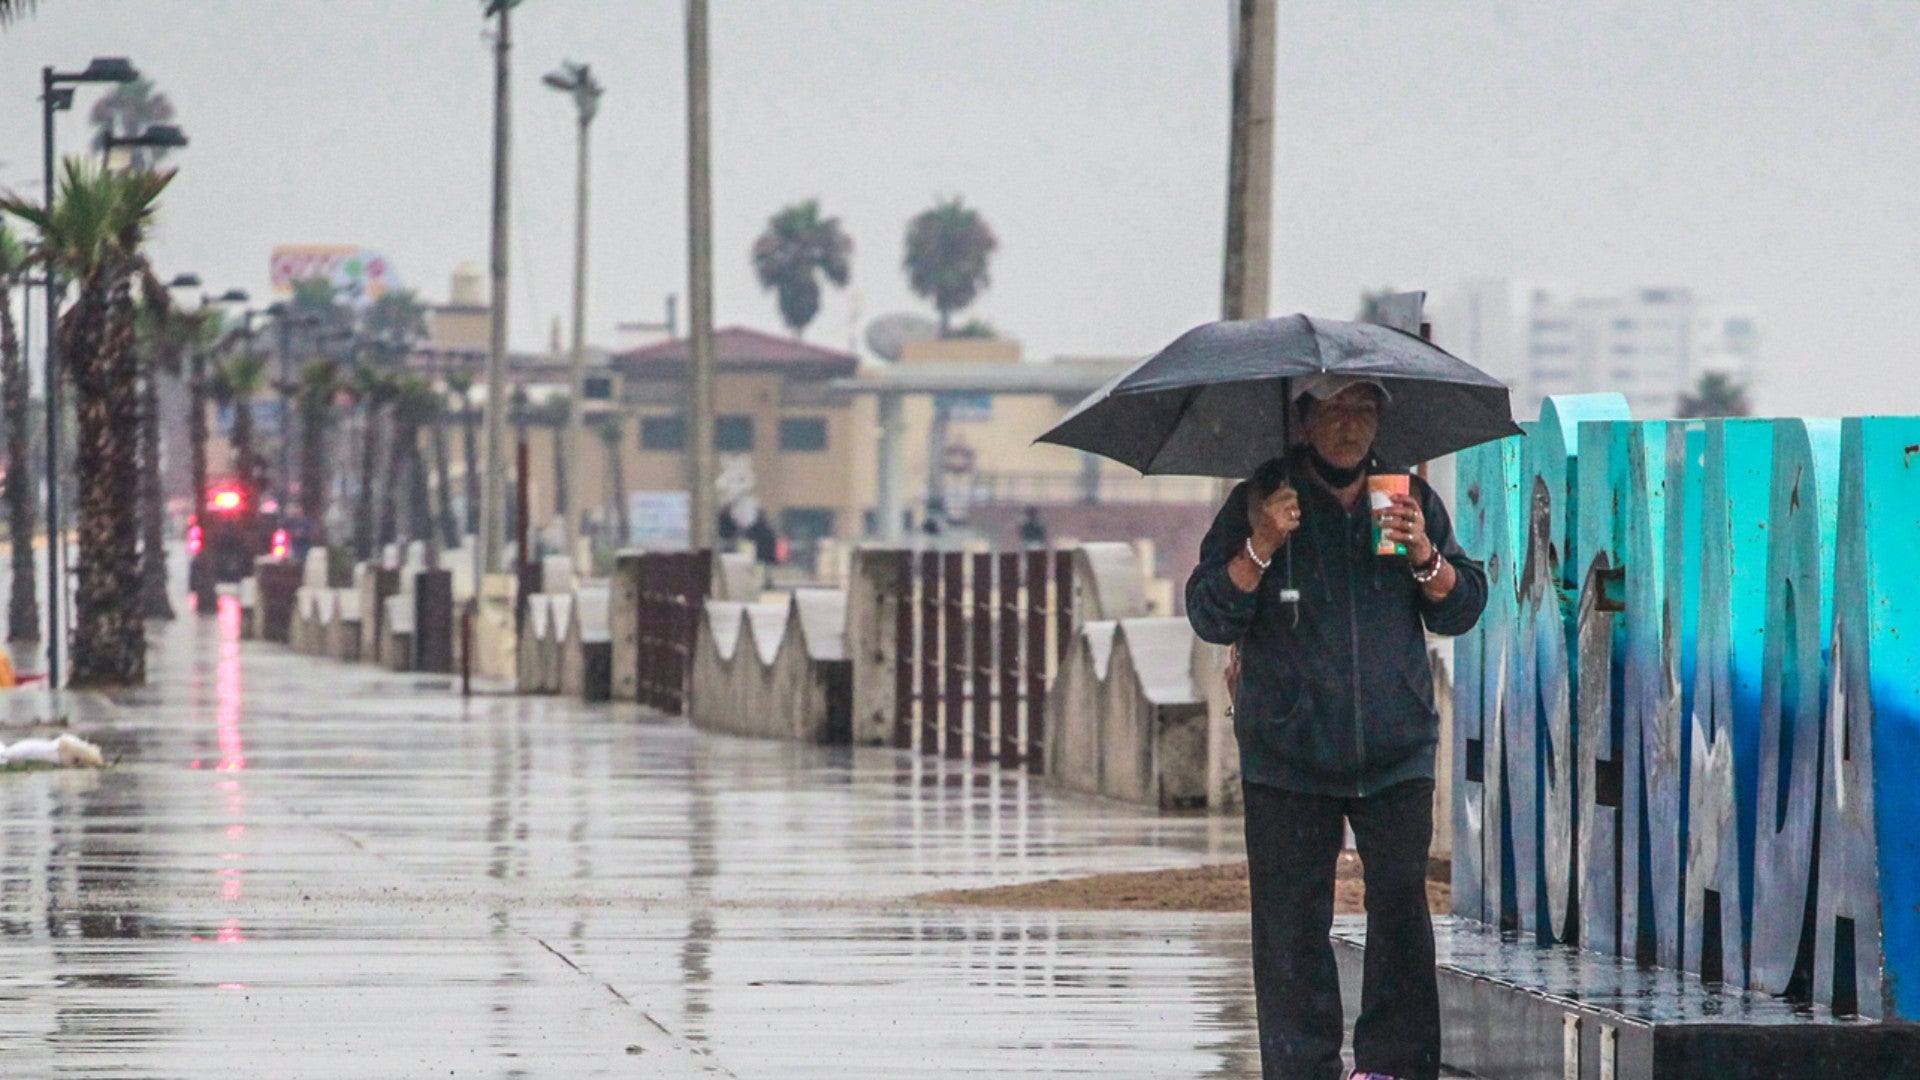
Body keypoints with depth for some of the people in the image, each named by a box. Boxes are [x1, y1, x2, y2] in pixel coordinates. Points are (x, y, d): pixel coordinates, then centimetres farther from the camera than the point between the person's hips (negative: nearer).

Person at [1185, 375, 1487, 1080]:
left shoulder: (1411, 499, 11)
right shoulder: (1260, 503, 5)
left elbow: (1462, 610, 11)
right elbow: (1210, 617, 0)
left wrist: (1424, 556, -8)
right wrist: (1261, 547, -14)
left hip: (1396, 753, 1)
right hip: (1288, 753, -1)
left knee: (1401, 903, -6)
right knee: (1291, 919, -2)